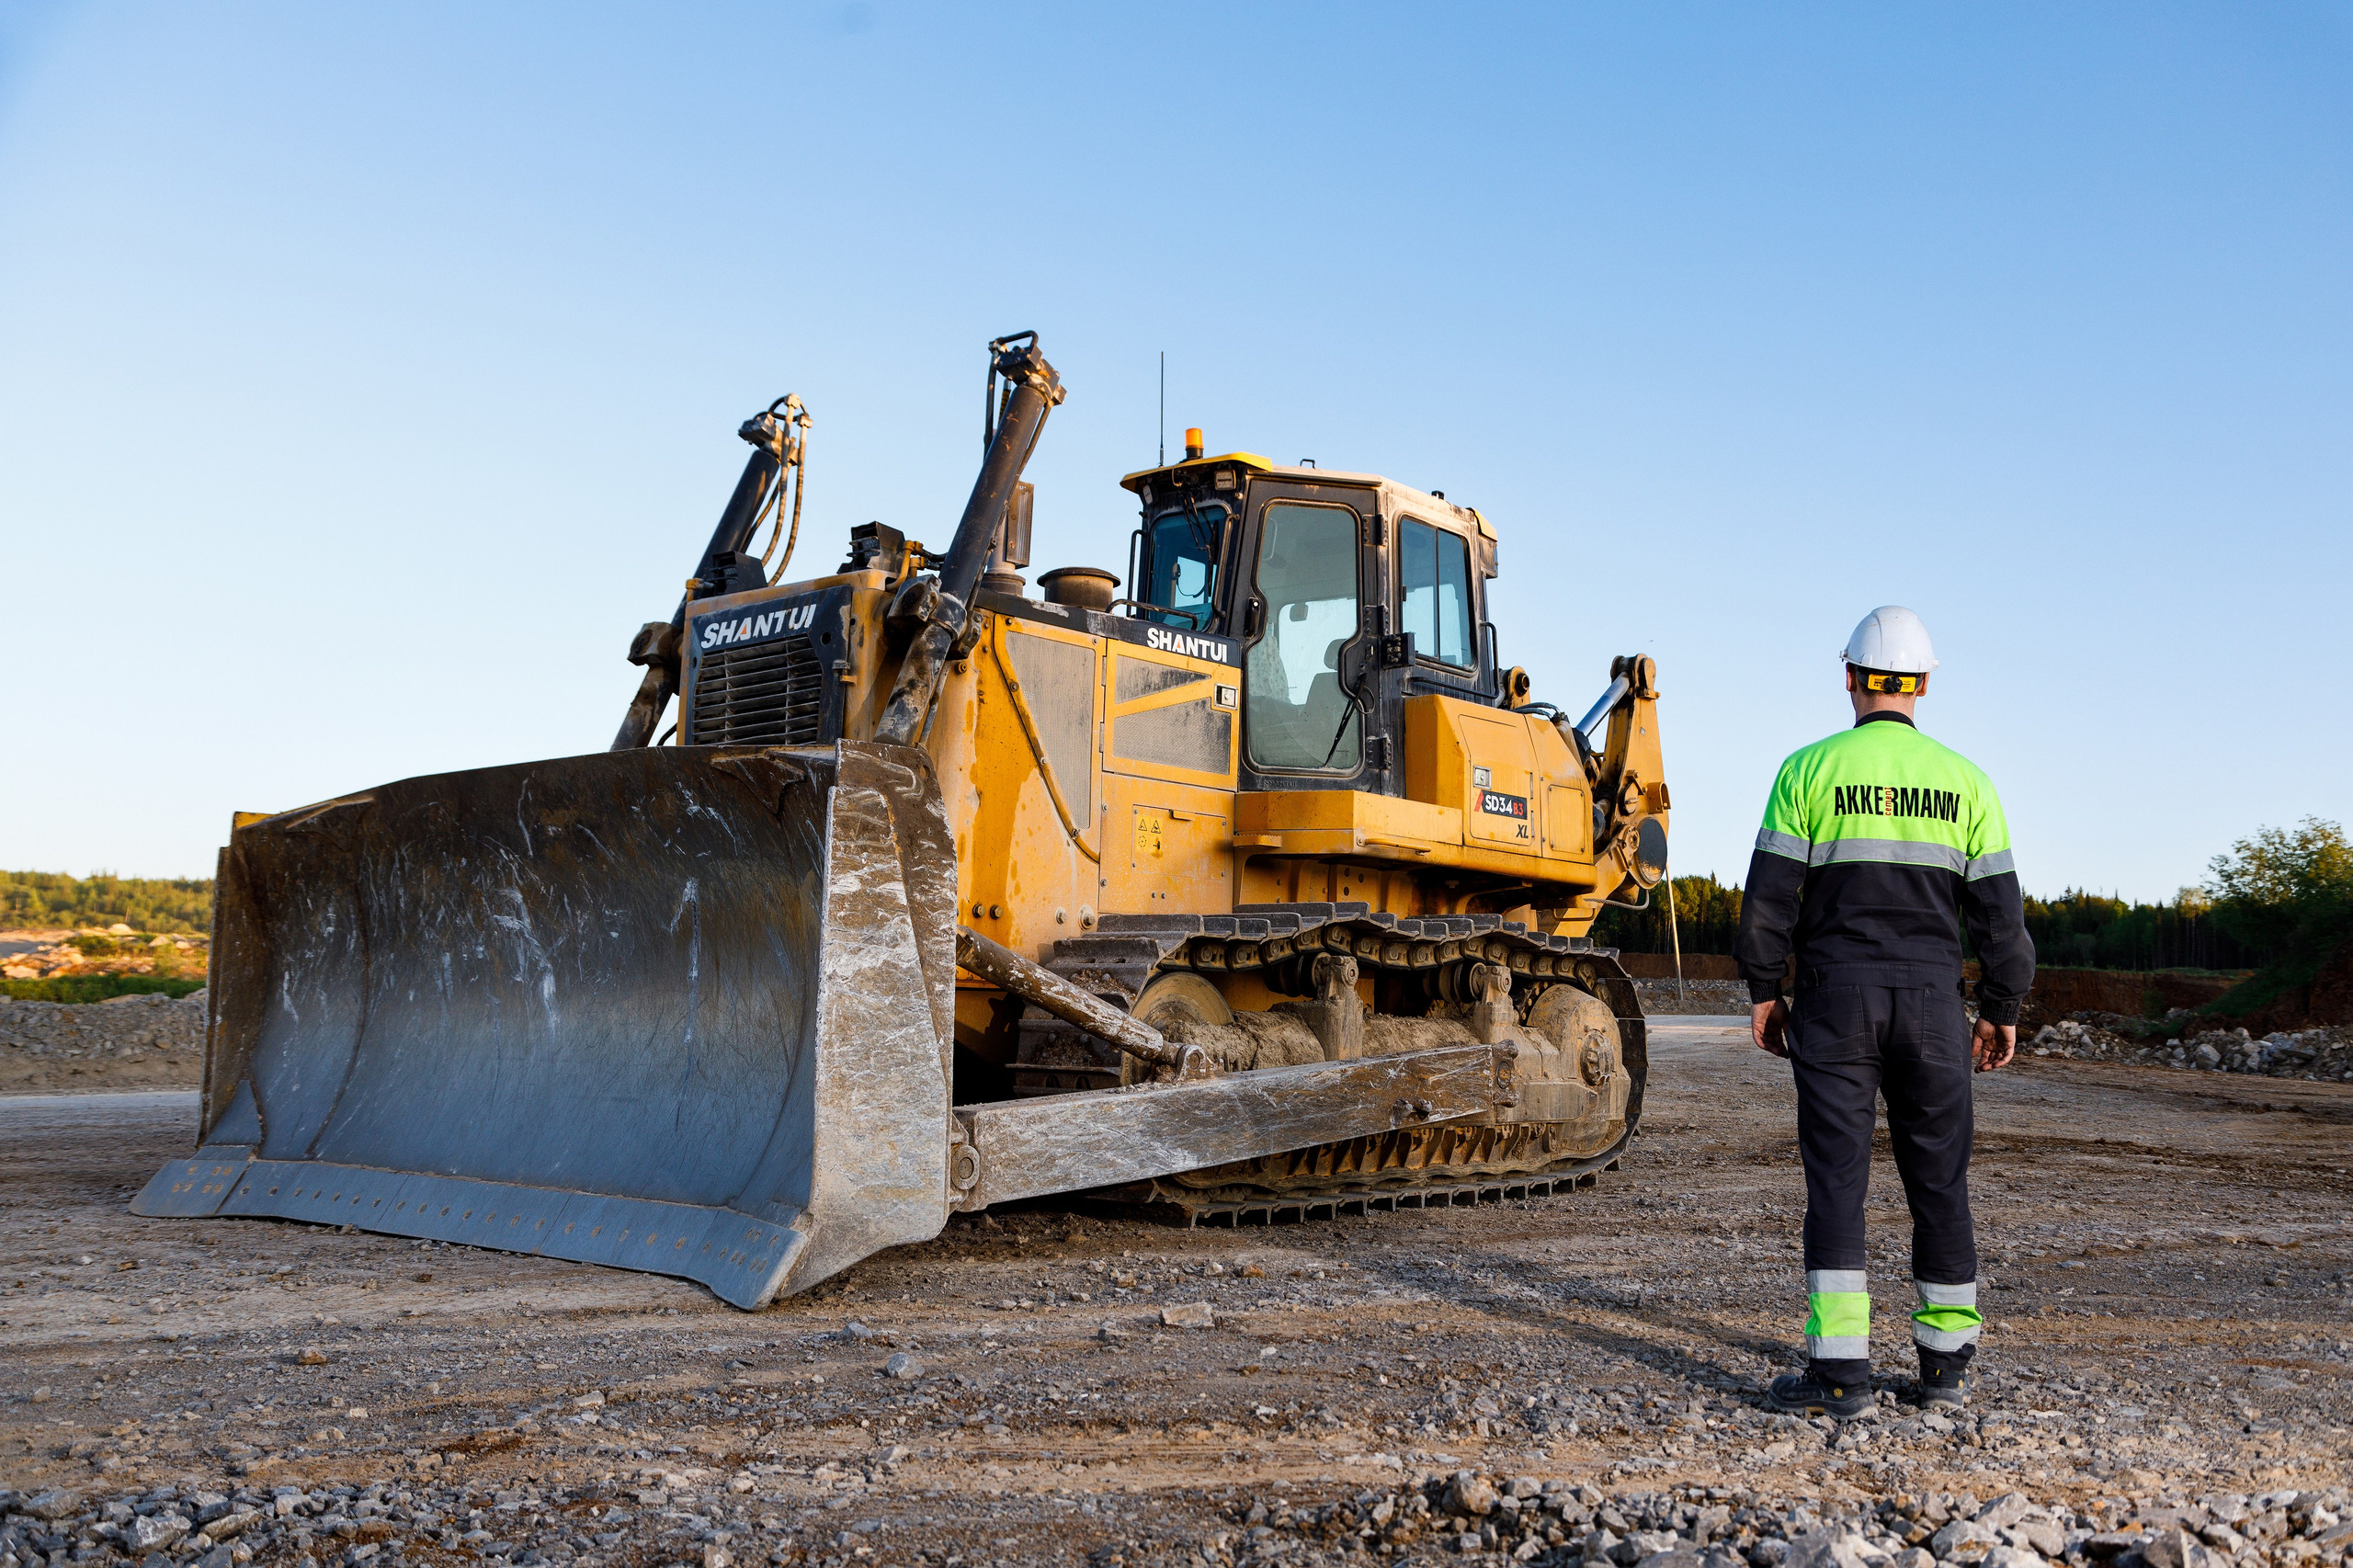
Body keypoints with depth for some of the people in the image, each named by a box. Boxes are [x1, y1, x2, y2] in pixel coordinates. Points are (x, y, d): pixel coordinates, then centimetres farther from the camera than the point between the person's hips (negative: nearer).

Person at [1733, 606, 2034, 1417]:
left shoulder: (1809, 769, -3)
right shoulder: (1963, 779, 4)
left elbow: (1769, 896, -5)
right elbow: (1998, 907, 4)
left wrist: (1763, 991, 4)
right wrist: (2002, 1008, 13)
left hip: (1835, 999, -2)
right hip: (1931, 1003, 2)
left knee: (1836, 1177, -1)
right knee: (1938, 1178, 12)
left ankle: (1839, 1371, -3)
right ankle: (1945, 1361, 20)